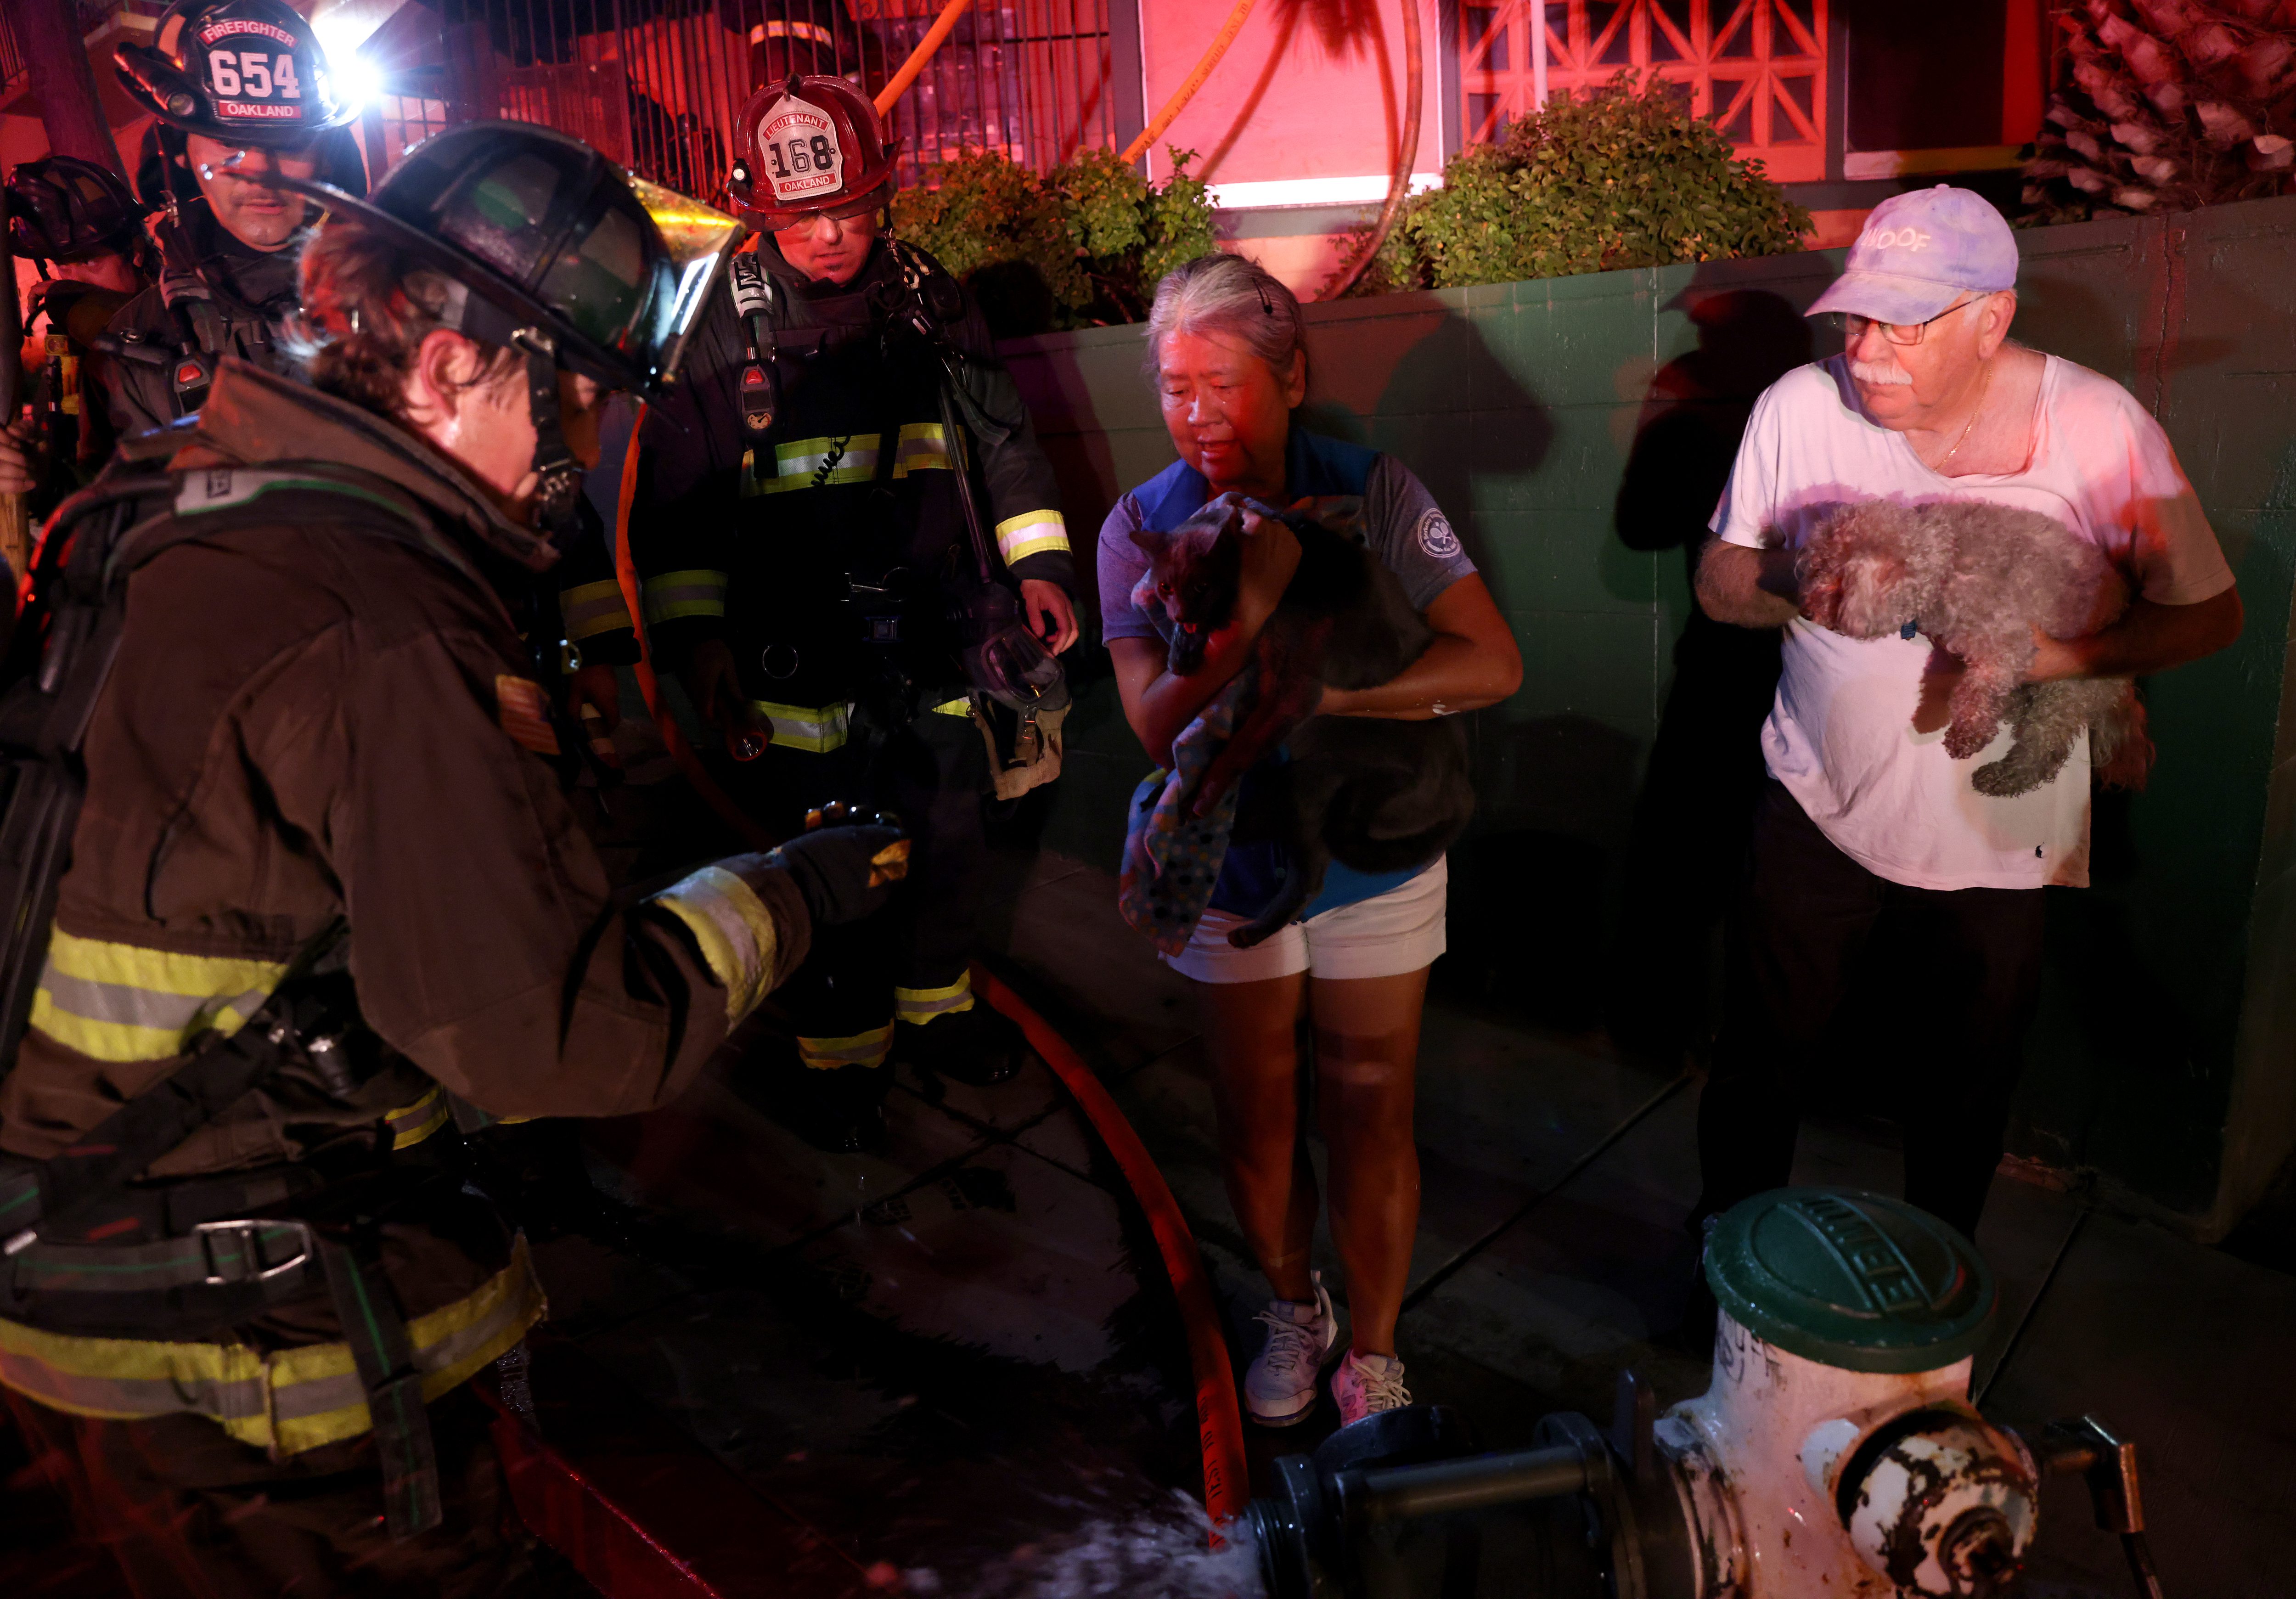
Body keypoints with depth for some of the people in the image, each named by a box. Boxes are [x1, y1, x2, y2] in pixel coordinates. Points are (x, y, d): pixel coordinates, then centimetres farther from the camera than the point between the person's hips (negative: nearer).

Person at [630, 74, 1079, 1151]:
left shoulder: (928, 303, 6)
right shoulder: (721, 323, -5)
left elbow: (1001, 437, 16)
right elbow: (673, 496, -4)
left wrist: (1037, 562, 9)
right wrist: (695, 636, -10)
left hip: (929, 634, 4)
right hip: (796, 650, -4)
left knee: (951, 838, 13)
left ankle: (935, 1011, 37)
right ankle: (834, 1053, 23)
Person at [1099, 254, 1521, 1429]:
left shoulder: (1372, 493, -14)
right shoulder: (1142, 525, -12)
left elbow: (1492, 664, -21)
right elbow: (1160, 728, -21)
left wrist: (1319, 694, -29)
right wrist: (1251, 614, -36)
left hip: (1373, 860, -1)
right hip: (1231, 869, 1)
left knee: (1372, 1121, 10)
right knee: (1256, 1121, 16)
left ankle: (1372, 1355, 33)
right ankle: (1293, 1309, 44)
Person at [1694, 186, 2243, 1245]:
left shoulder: (2095, 427, -14)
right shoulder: (1801, 407, -12)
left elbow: (2209, 614, -7)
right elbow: (1720, 583, -3)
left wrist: (2035, 656, -24)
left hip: (2001, 831, 0)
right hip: (1821, 802, 0)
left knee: (1971, 1078, 17)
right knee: (1763, 1049, 8)